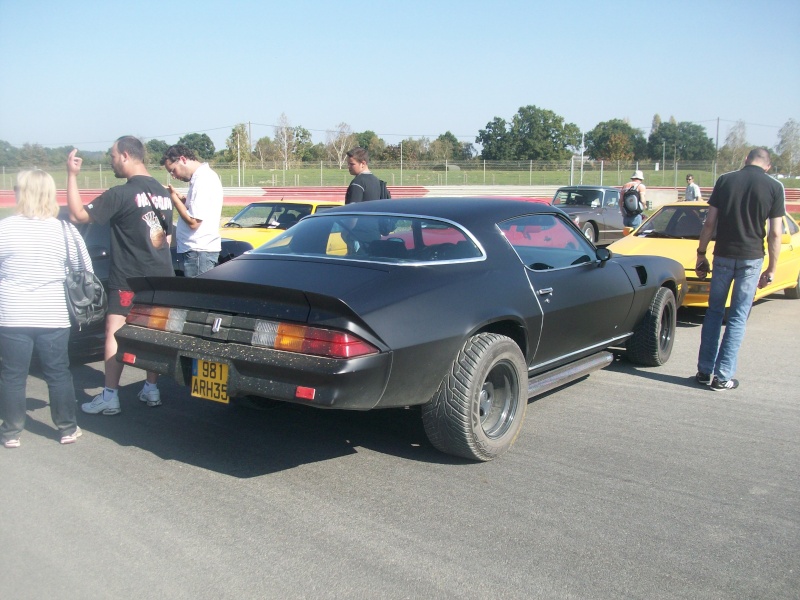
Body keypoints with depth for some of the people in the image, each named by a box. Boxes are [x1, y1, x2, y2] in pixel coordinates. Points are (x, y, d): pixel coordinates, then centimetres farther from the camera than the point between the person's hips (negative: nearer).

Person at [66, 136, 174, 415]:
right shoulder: (162, 192, 9)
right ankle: (152, 389, 18)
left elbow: (77, 214, -13)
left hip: (129, 279, -7)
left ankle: (110, 397, 1)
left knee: (115, 334, 0)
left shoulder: (121, 194, -14)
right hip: (161, 277, 7)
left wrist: (72, 175, -9)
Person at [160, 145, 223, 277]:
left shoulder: (202, 180, -17)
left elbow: (193, 222, -19)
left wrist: (174, 197, -10)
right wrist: (180, 198, 2)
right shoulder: (205, 175, 13)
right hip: (200, 249, 10)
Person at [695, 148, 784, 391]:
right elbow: (775, 233, -4)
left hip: (723, 255, 1)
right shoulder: (775, 187, -3)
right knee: (738, 318, 5)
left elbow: (709, 223, -1)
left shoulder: (725, 180, 0)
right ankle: (723, 376, 6)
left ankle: (704, 371, 14)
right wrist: (772, 268, 3)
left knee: (714, 312, 13)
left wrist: (701, 254, 7)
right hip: (752, 258, -1)